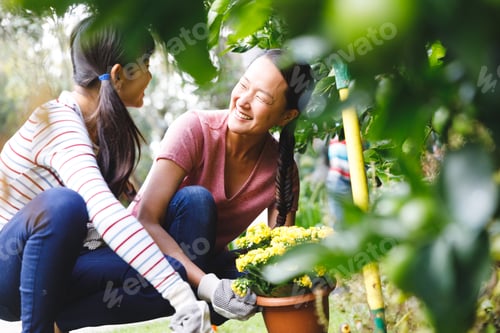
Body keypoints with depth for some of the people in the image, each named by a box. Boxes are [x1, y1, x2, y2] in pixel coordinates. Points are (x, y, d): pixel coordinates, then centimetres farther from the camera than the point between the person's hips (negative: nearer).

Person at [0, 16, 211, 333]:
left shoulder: (105, 126, 2)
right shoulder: (58, 122, -25)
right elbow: (104, 211, -40)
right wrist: (179, 292, -46)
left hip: (48, 266, 7)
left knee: (167, 274, -13)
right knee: (64, 203, -38)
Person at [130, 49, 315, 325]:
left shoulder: (282, 168, -11)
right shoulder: (195, 129, -23)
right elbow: (147, 221, -29)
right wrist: (207, 285, -40)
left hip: (205, 260, 3)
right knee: (196, 199, -32)